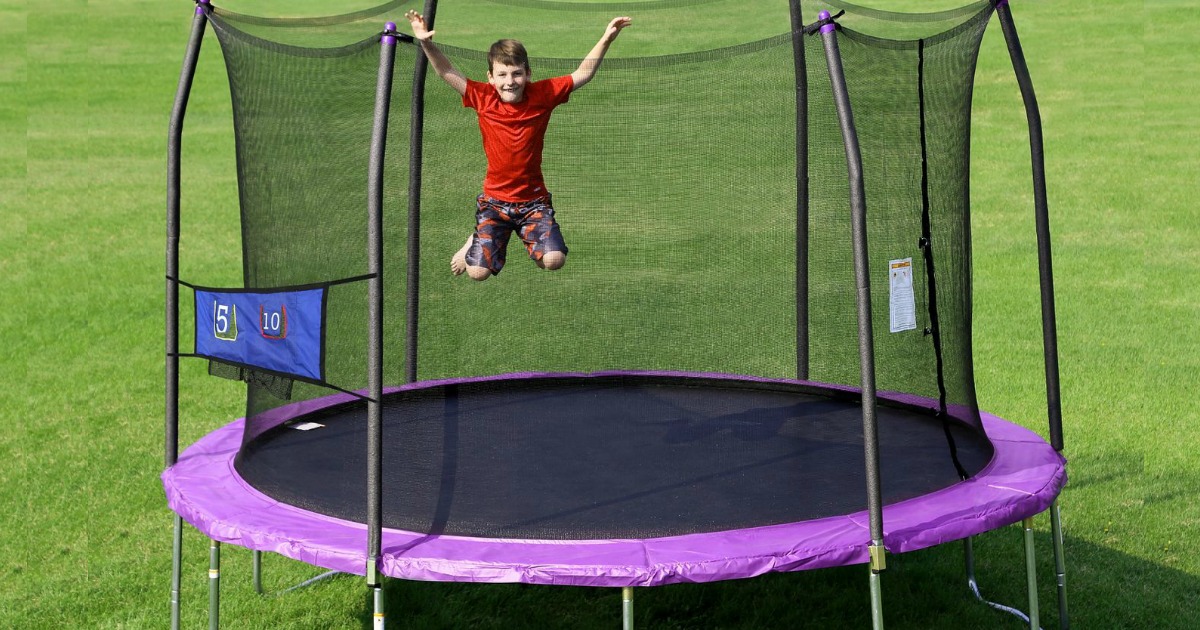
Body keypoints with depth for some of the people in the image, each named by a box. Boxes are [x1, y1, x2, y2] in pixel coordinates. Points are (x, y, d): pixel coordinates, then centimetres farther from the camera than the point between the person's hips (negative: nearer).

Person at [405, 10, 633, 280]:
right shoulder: (483, 98, -8)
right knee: (479, 272, -9)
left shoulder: (542, 95, -7)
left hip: (534, 200, 0)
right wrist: (427, 44, -22)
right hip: (495, 200, 0)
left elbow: (583, 74, -3)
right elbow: (448, 73, -7)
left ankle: (530, 236, 18)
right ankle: (475, 242, 29)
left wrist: (606, 39, -11)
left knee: (554, 260, -18)